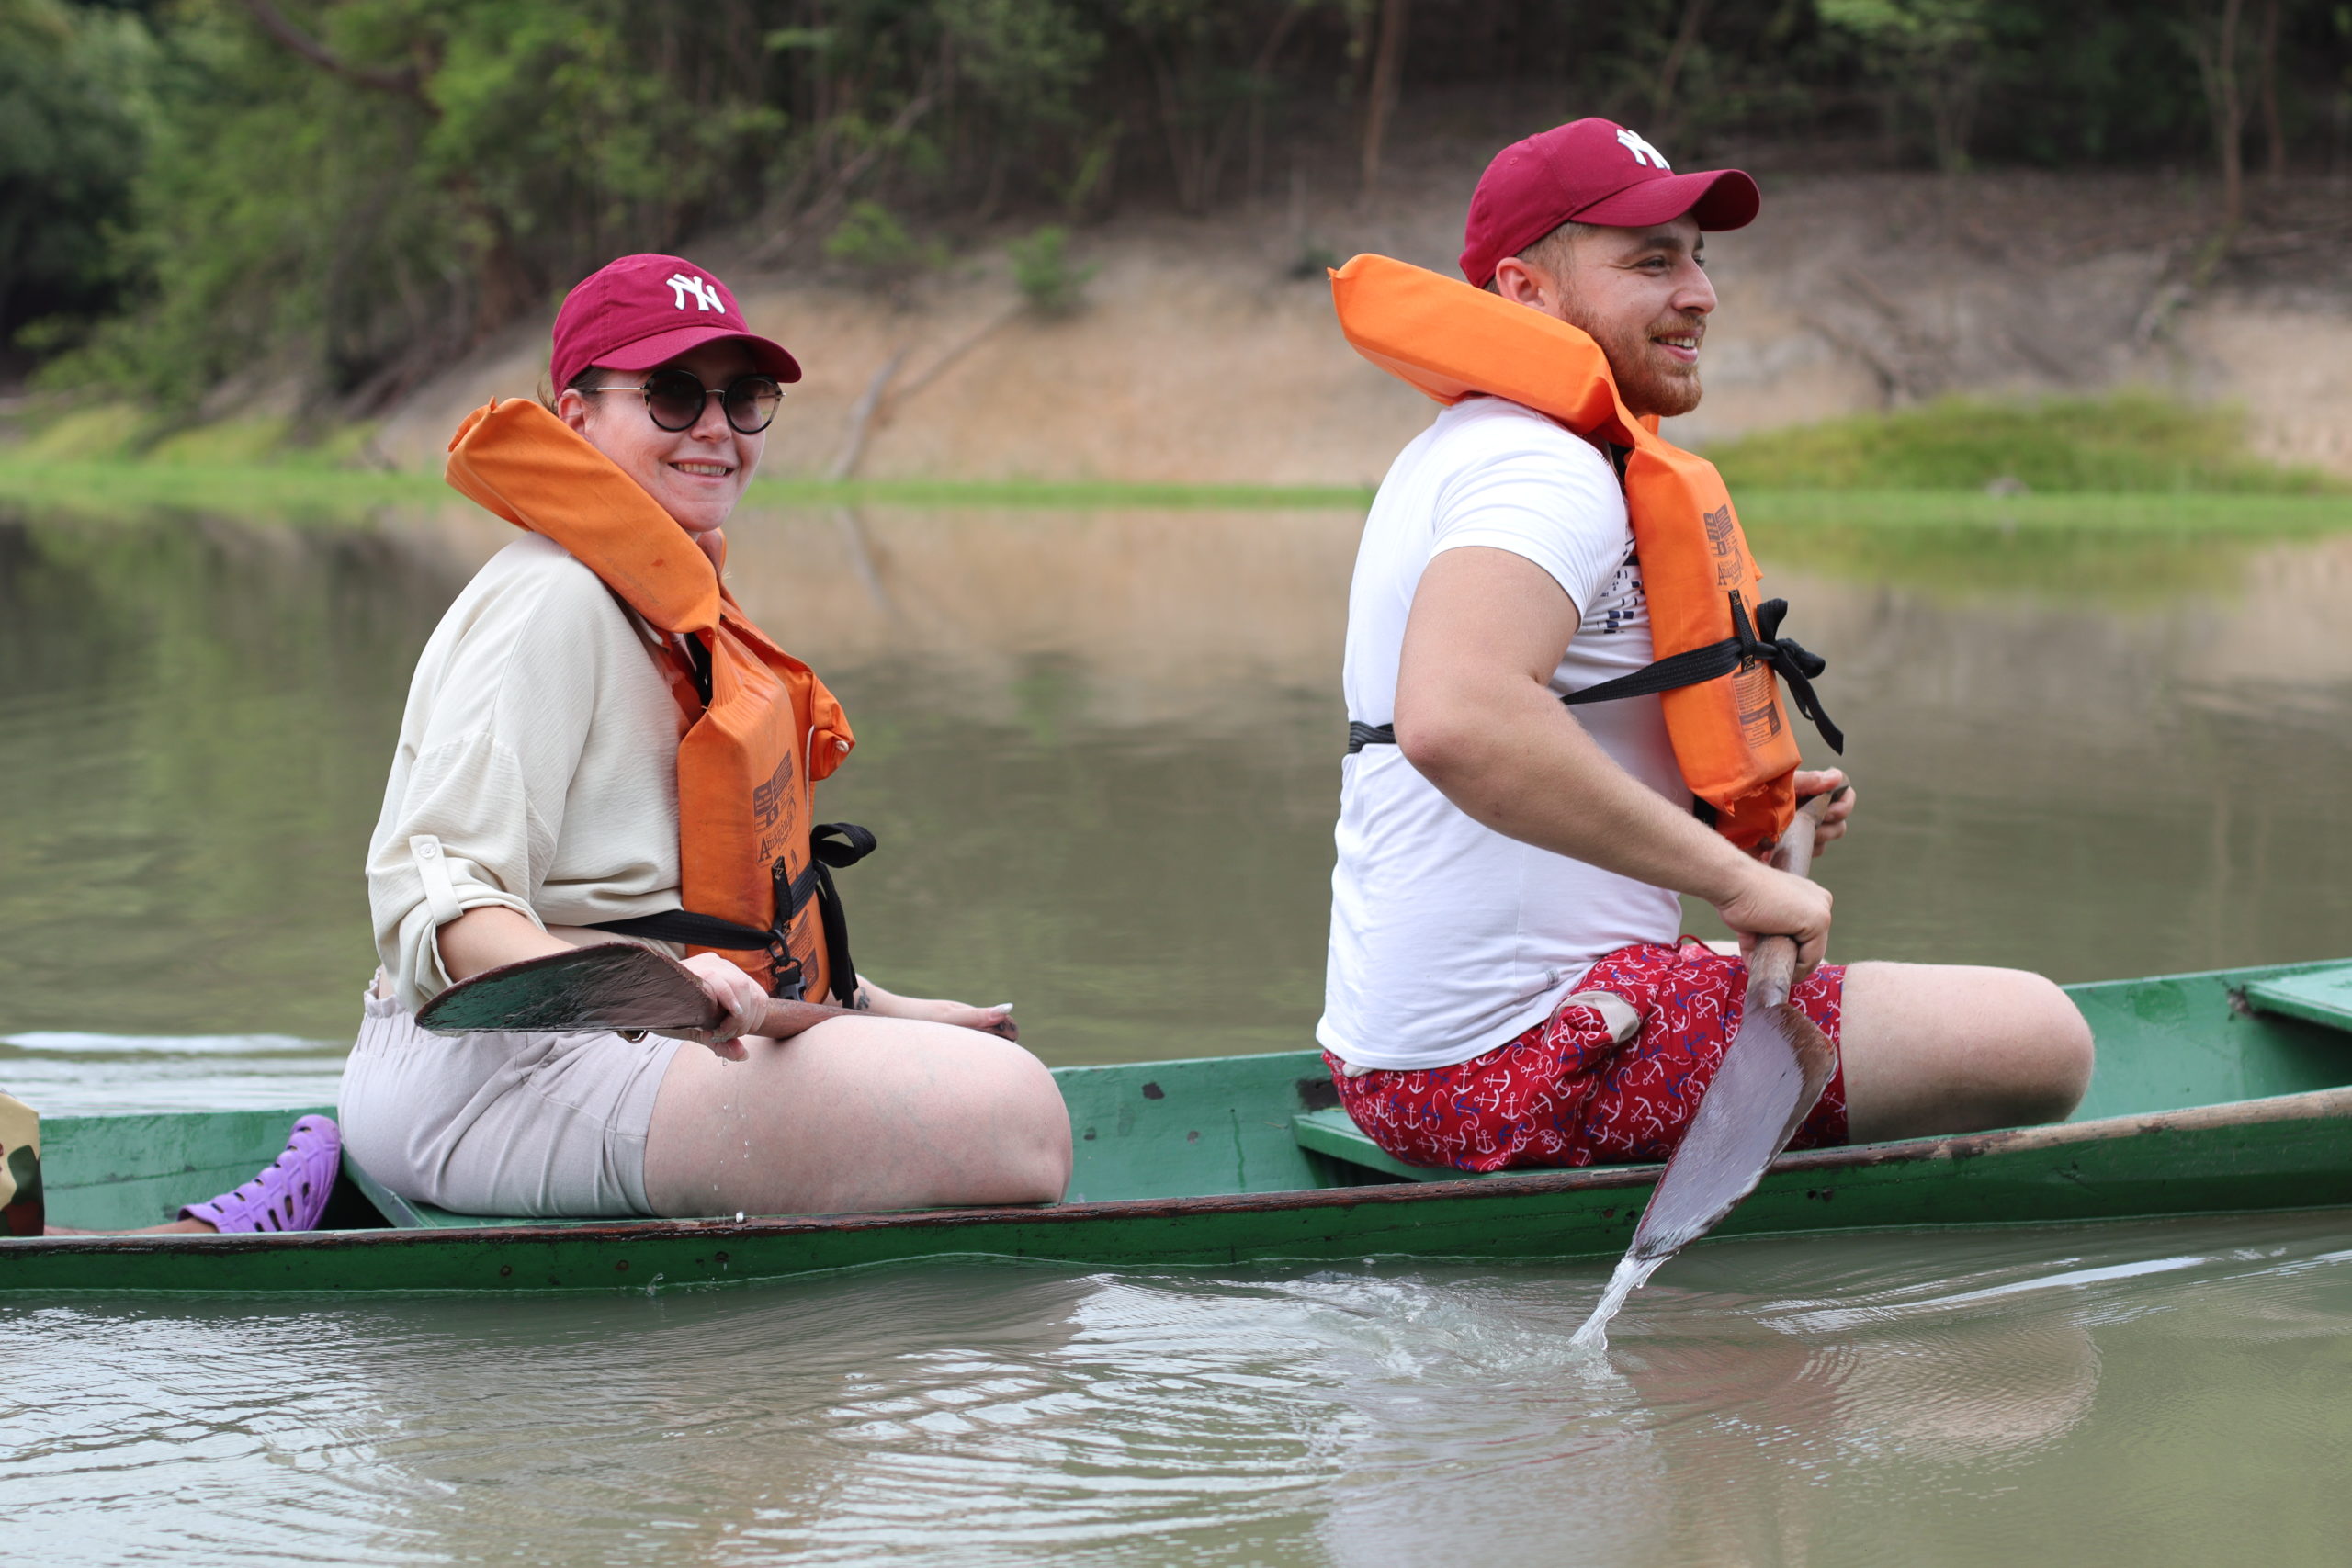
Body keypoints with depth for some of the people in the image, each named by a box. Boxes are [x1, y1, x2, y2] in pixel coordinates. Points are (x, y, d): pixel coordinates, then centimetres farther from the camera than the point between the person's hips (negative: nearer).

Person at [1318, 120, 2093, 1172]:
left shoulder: (1455, 455, 21)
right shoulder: (1548, 470, -14)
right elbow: (1452, 718, -35)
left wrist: (1746, 810, 14)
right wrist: (1738, 877, -27)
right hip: (1523, 1052, -11)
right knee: (2042, 1038, -11)